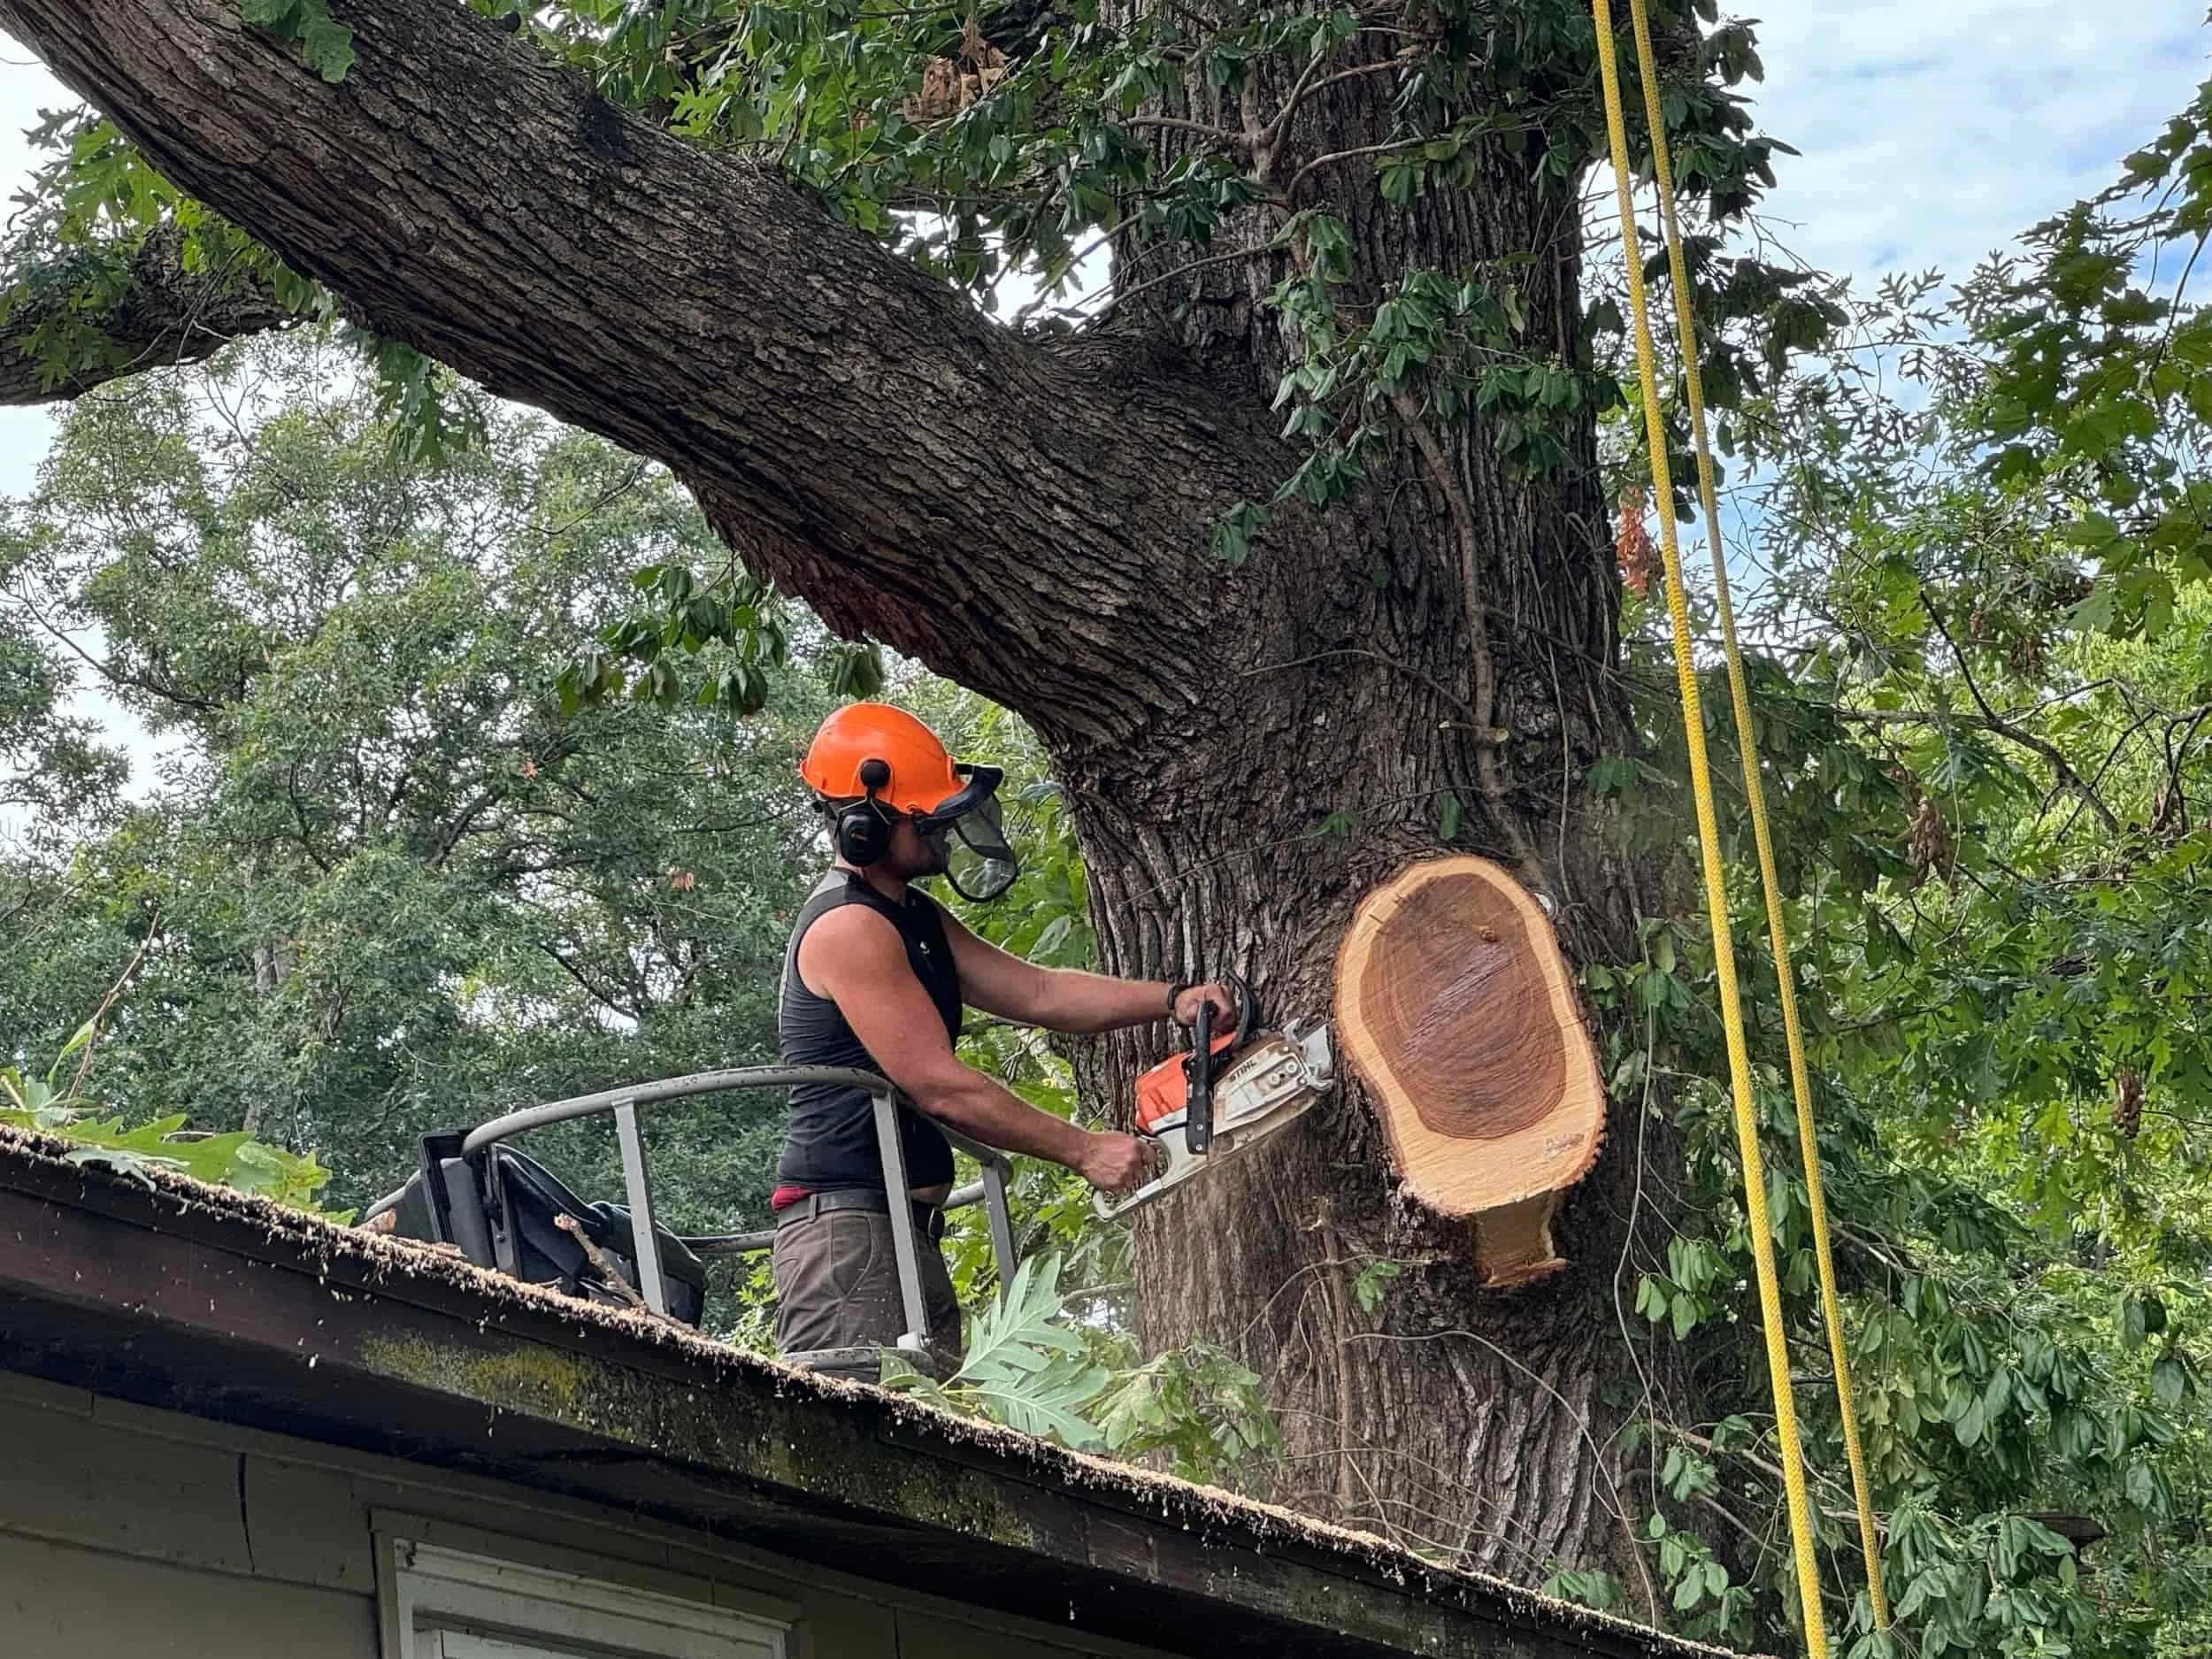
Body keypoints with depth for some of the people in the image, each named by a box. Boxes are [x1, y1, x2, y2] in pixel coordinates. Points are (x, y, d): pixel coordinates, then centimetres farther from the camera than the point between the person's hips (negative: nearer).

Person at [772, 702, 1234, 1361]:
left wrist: (1170, 1000, 1)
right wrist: (1086, 1152, -10)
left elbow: (1035, 991, 14)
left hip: (907, 1232, 10)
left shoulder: (914, 918, 19)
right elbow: (940, 1086, -16)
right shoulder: (848, 928, -14)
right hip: (847, 1229, -10)